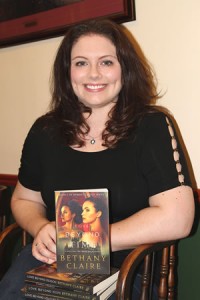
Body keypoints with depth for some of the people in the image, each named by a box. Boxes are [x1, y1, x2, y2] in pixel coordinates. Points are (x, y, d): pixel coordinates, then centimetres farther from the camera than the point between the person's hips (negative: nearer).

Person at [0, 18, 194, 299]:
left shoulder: (152, 127, -8)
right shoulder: (45, 131, 4)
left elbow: (175, 218, -15)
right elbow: (24, 200, 16)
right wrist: (41, 229, -8)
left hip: (125, 268, -3)